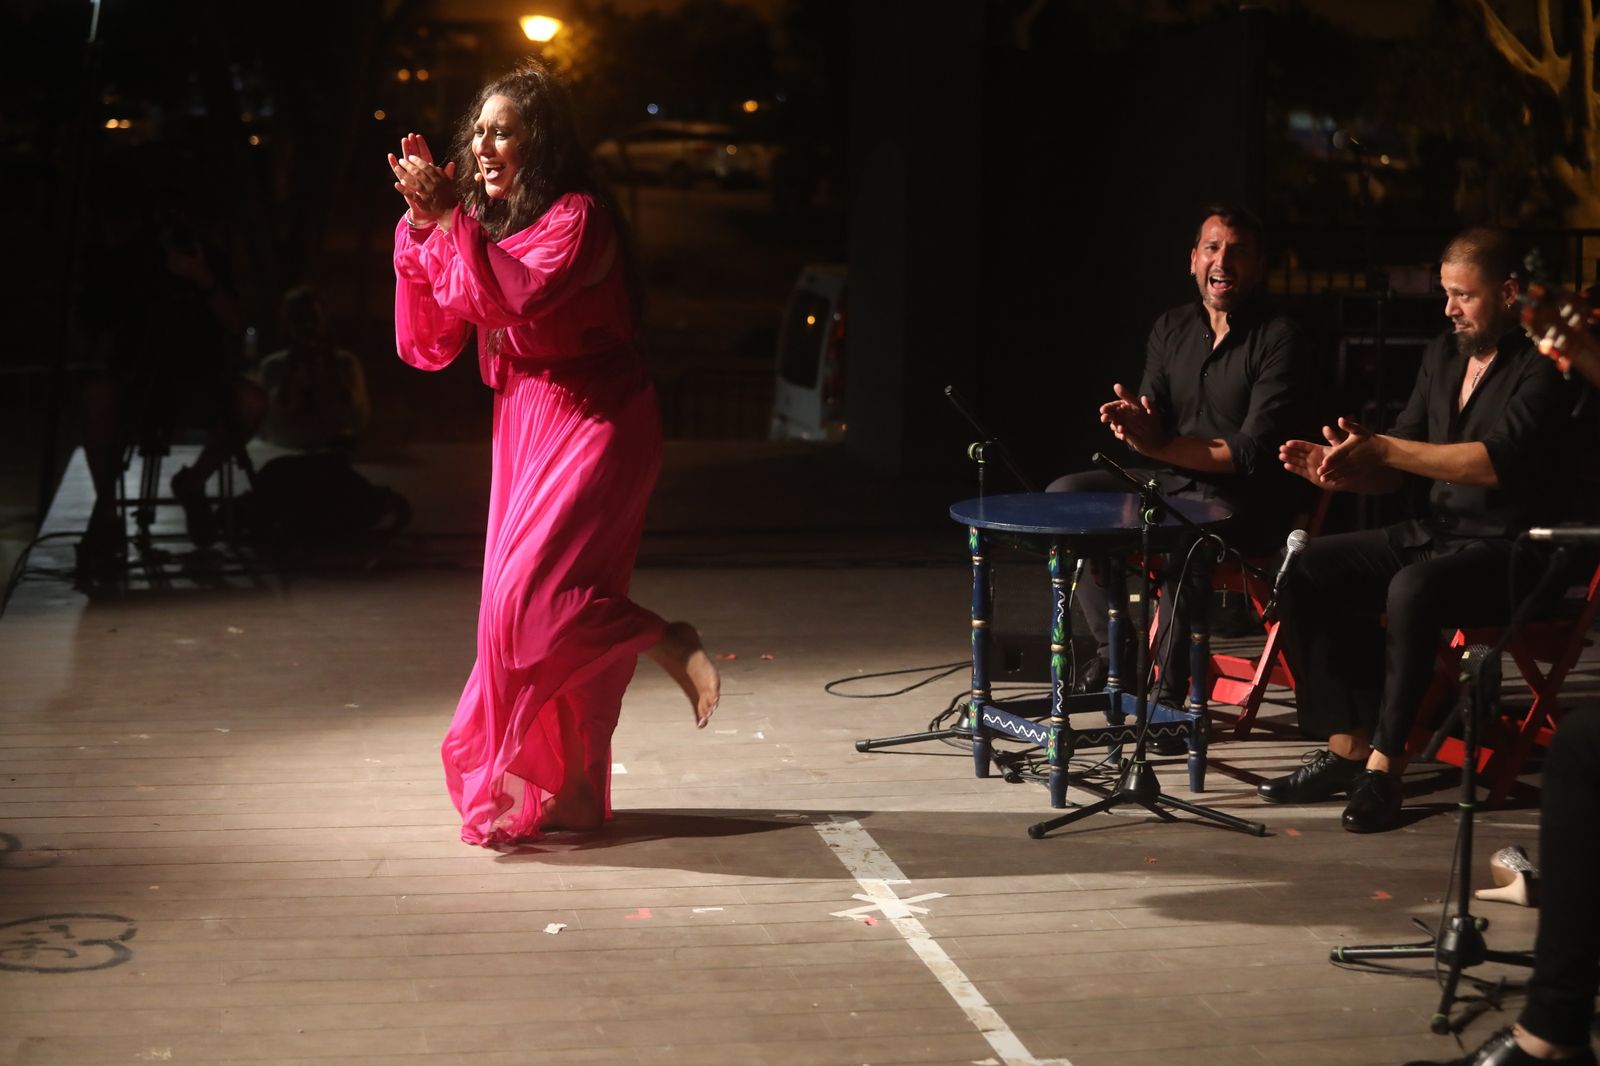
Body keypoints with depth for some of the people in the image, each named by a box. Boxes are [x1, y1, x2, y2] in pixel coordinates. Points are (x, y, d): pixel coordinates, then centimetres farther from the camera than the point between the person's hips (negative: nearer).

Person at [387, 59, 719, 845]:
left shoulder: (578, 218, -11)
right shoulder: (486, 226, 11)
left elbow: (518, 296, -29)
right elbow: (426, 344, 4)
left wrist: (451, 217, -23)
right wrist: (422, 226, -3)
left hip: (593, 428, -8)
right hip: (525, 433, 8)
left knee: (532, 600, -19)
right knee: (550, 609, 9)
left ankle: (673, 648, -1)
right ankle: (569, 793, 16)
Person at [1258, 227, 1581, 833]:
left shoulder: (1541, 368, -12)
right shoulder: (1442, 355, 12)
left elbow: (1499, 460, -27)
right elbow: (1395, 471, 14)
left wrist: (1382, 449, -27)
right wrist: (1341, 470, -8)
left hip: (1513, 550, -8)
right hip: (1435, 531, 8)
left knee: (1414, 589, -37)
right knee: (1304, 571, -10)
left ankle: (1384, 765, -26)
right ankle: (1347, 748, -10)